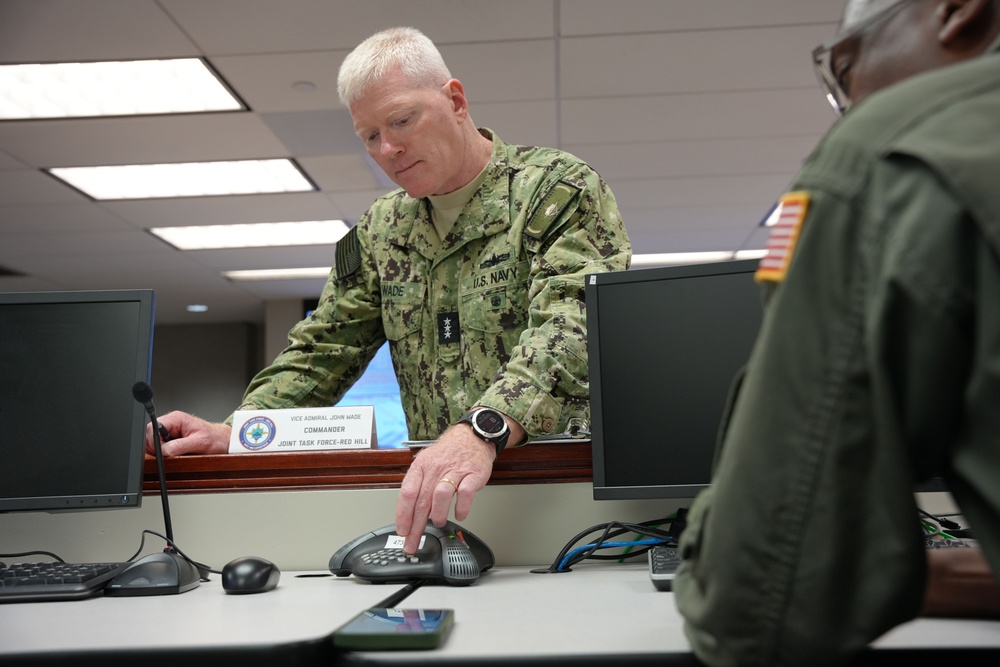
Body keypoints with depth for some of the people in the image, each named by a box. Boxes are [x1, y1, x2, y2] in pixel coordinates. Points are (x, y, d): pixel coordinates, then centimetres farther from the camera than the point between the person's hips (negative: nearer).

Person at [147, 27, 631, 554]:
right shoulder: (380, 232, 16)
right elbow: (321, 354, 16)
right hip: (438, 497, 5)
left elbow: (572, 325, -22)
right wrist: (235, 432, -2)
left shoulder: (558, 189, -5)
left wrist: (483, 430, -39)